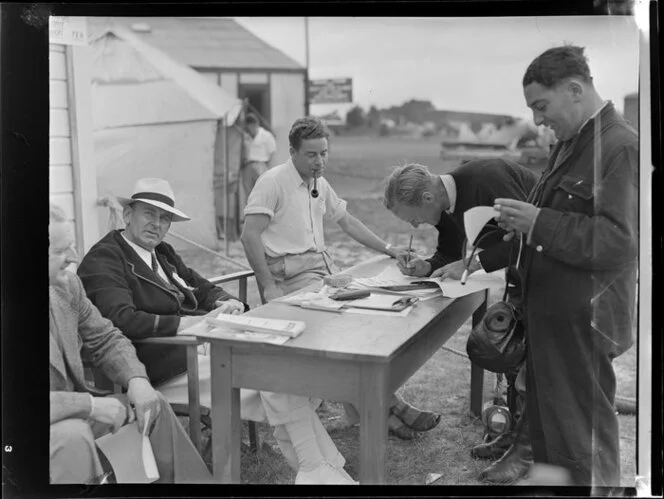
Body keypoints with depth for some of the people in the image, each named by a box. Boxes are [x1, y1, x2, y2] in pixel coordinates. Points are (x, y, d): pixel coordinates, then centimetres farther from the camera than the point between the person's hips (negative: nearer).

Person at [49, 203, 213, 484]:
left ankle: (188, 479, 20)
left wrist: (136, 379, -11)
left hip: (70, 413, 8)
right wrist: (90, 404, -28)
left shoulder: (66, 285, -1)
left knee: (153, 404, 6)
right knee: (73, 435, -34)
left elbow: (106, 341, 9)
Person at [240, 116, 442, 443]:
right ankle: (386, 405, -14)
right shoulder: (273, 182, -7)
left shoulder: (320, 185, 18)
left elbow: (347, 222, 26)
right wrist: (268, 287, -20)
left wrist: (388, 250, 19)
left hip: (323, 267, 8)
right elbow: (250, 235, -13)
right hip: (290, 272, -8)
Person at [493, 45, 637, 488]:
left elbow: (619, 241, -25)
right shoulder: (571, 143, 12)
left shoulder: (621, 147, -17)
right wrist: (525, 225, 7)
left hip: (582, 322, -9)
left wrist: (539, 222, -23)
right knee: (546, 424, 21)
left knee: (584, 441, 5)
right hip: (550, 312, 9)